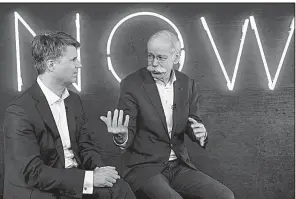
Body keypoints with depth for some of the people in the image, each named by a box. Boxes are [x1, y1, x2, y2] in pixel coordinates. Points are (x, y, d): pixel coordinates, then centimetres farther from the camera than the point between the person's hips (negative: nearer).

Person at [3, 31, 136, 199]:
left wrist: (99, 169, -11)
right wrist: (89, 178, -23)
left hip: (75, 179, 7)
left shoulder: (74, 100, 5)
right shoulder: (20, 111, -18)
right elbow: (32, 173, -20)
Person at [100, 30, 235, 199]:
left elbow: (194, 124, 7)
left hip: (179, 166, 4)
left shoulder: (188, 85, 3)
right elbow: (128, 138, -10)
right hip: (144, 167, -4)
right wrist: (121, 136, -34)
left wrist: (201, 133, -17)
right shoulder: (132, 84, -9)